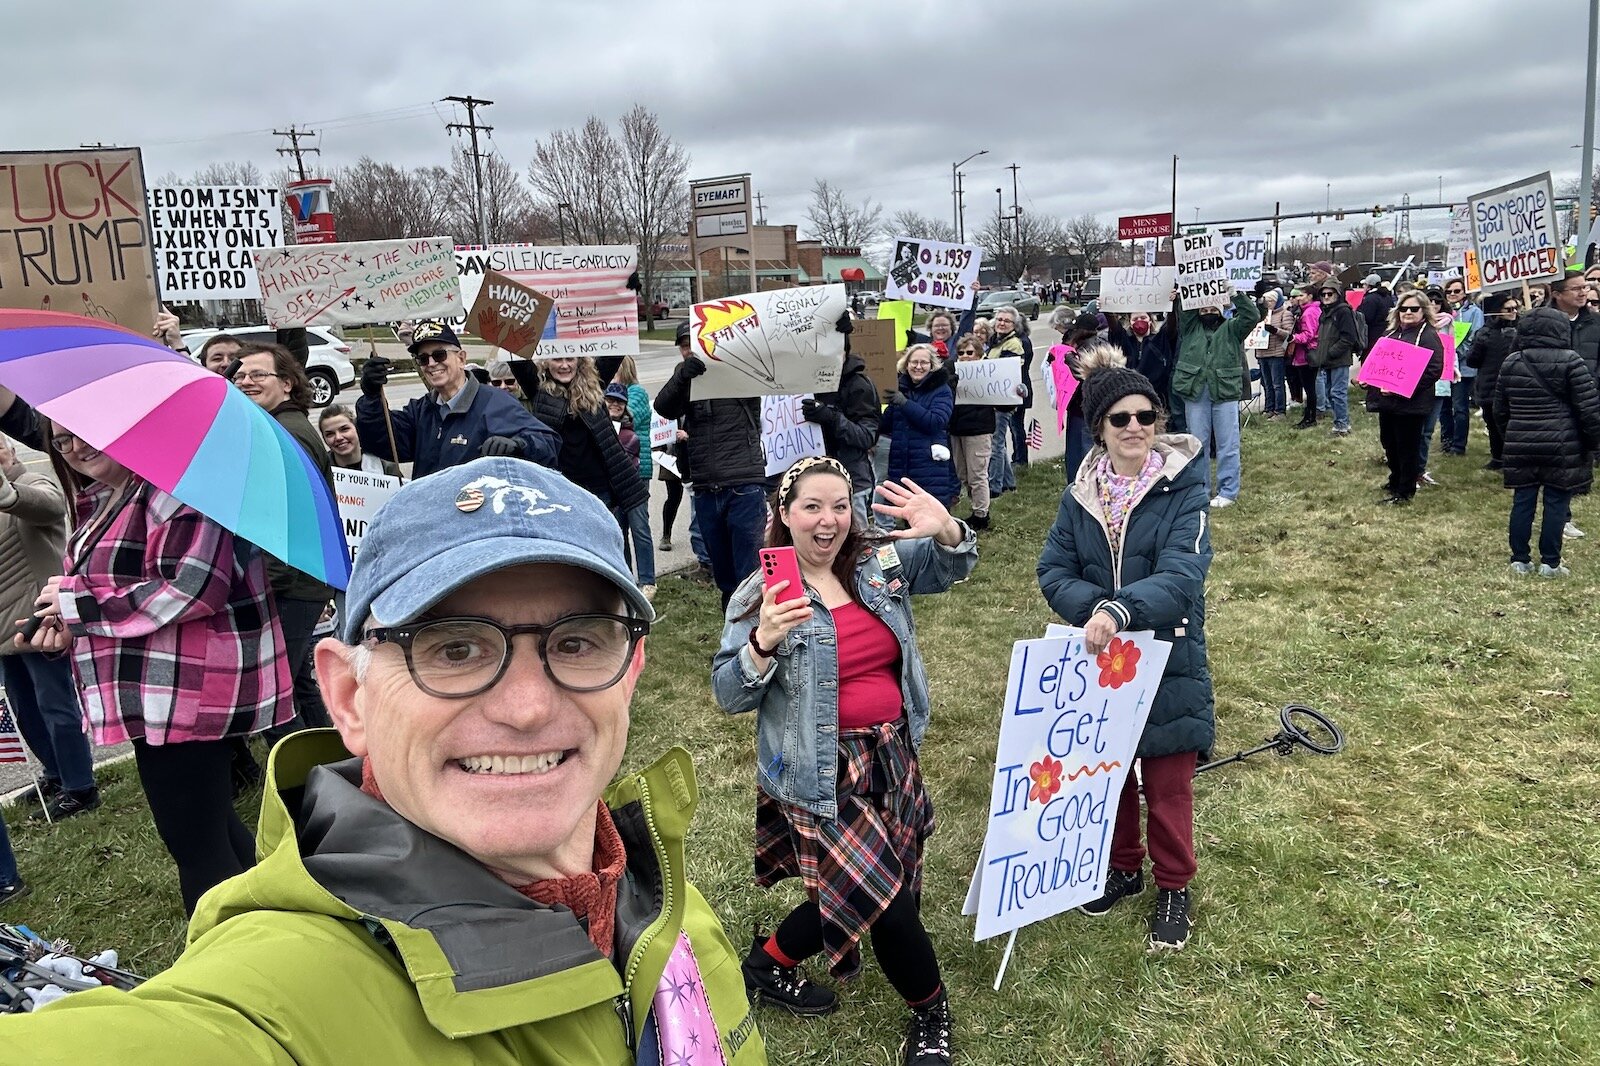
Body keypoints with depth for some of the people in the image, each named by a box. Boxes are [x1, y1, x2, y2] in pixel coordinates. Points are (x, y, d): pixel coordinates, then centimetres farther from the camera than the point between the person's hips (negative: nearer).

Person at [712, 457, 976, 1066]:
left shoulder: (880, 565, 3)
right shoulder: (760, 595, -9)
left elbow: (952, 565, -2)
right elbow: (729, 695, -11)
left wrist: (946, 529, -26)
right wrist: (763, 644, -31)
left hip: (891, 759, 5)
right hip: (820, 775, -5)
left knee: (861, 892, 13)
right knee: (883, 891, -4)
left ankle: (769, 964, 40)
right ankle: (930, 1013, 25)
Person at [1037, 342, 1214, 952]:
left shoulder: (1184, 485, -13)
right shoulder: (1083, 493, 0)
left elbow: (1182, 573, -24)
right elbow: (1053, 570, -3)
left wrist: (1122, 610, -40)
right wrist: (1095, 608, -23)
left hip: (1167, 656, -4)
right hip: (1098, 659, 4)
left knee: (1168, 785, 8)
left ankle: (1174, 888, 30)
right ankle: (1123, 868, 40)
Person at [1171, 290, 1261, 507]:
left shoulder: (1231, 329, 10)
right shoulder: (1190, 327, 15)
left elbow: (1252, 316, -4)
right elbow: (1182, 309, 2)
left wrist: (1236, 294, -10)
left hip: (1225, 393, -2)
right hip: (1195, 393, 2)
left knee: (1227, 444, 1)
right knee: (1197, 444, 7)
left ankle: (1228, 491, 6)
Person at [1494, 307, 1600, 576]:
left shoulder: (1511, 363, 4)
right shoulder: (1570, 361, -8)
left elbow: (1500, 409, 11)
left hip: (1520, 446, 3)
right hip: (1562, 448, -3)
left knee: (1522, 501, 9)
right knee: (1556, 503, 4)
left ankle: (1520, 560, 13)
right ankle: (1550, 563, 7)